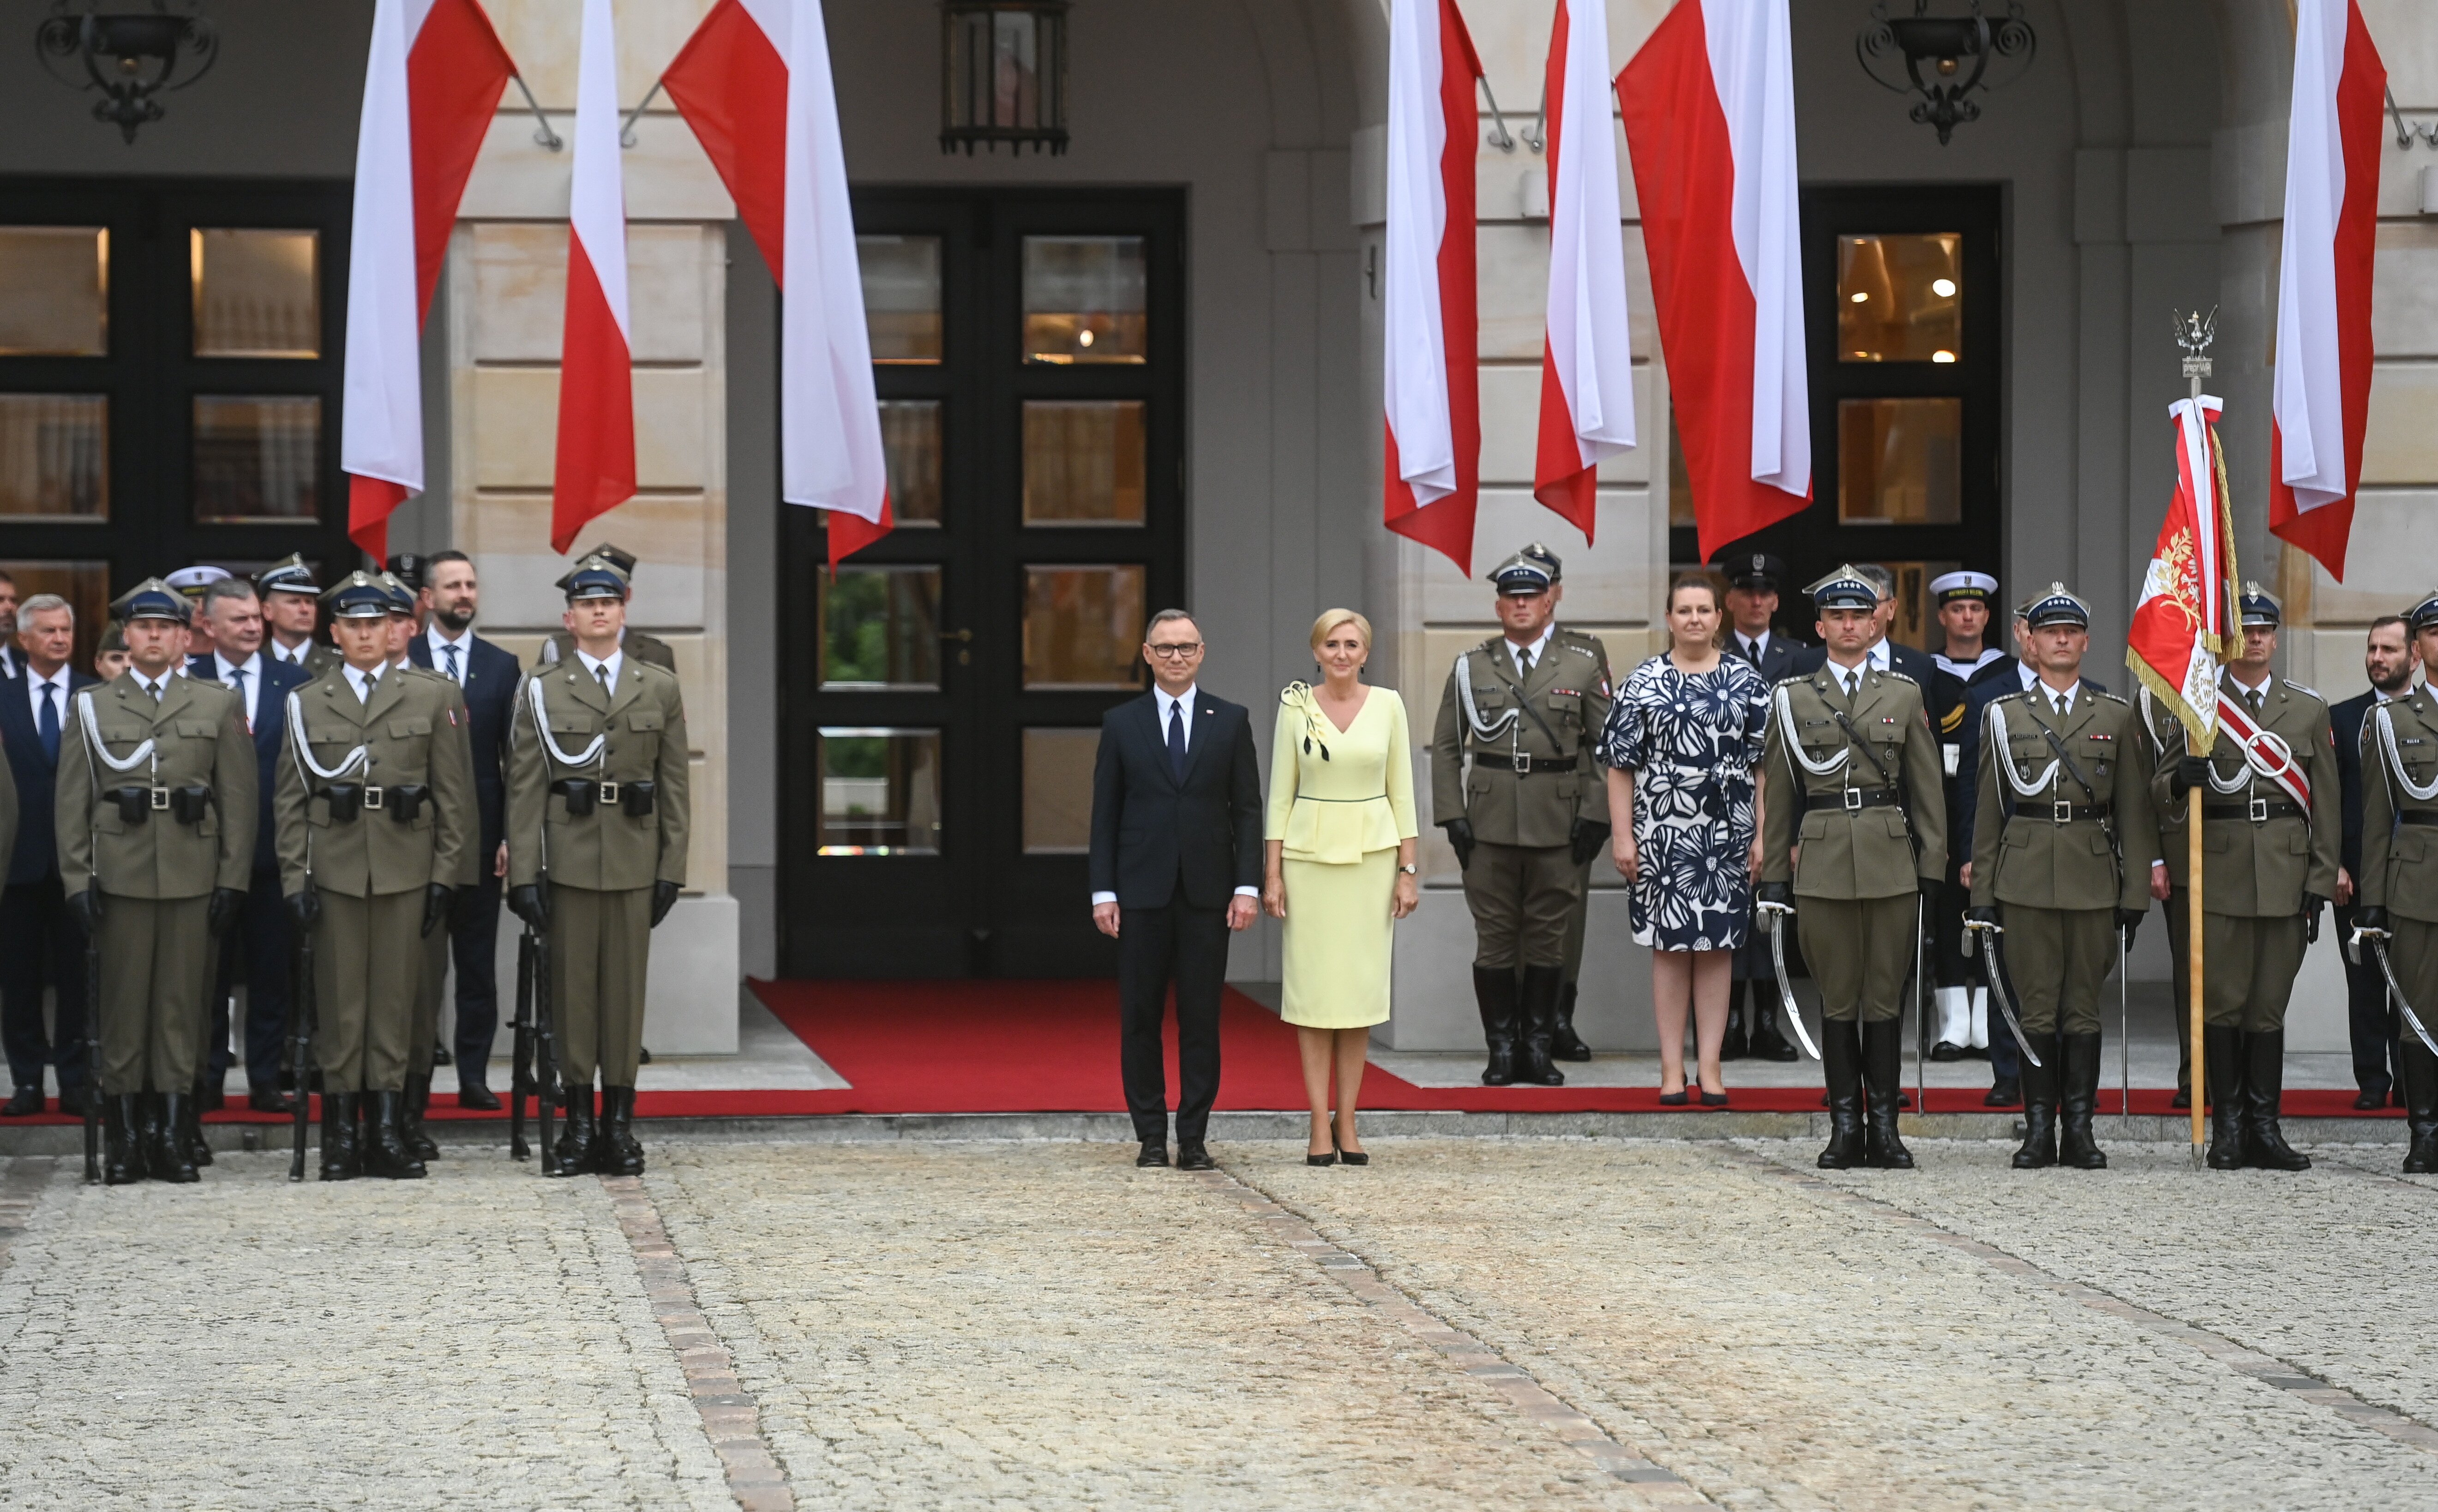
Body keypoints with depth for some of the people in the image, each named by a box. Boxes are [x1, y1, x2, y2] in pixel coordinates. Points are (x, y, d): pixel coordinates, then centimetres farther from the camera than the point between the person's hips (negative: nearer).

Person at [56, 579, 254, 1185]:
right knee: (122, 1008, 1)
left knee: (182, 1005, 1)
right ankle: (126, 1138, 5)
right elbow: (73, 803, 6)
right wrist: (78, 880, -2)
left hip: (193, 879, 0)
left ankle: (174, 1135, 5)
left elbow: (238, 800, 5)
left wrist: (232, 881, -1)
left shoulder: (219, 706, 8)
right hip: (120, 879, 0)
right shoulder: (92, 708, 9)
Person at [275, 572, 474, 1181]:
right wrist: (296, 879, -2)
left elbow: (455, 796, 6)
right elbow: (292, 803, 6)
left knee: (395, 998, 1)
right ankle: (340, 1135, 4)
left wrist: (444, 874, 0)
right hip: (335, 872, 0)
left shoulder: (428, 700, 8)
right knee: (339, 1003, 0)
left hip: (405, 872, 0)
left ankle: (387, 1130, 6)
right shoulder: (307, 706, 8)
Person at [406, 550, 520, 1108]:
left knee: (478, 961, 3)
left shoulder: (502, 667, 8)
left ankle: (474, 1076, 7)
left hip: (479, 833, 2)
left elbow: (513, 757, 6)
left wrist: (512, 835, -2)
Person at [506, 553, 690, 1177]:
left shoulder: (660, 688, 8)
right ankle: (579, 1126, 7)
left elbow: (674, 786, 7)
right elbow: (525, 790, 1)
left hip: (634, 861, 1)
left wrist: (672, 867, 1)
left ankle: (620, 1125, 9)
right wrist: (524, 873, -6)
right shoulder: (543, 691, 4)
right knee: (572, 986, 1)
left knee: (626, 986, 3)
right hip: (568, 860, -1)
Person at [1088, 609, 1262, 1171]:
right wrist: (1103, 891, -3)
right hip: (1142, 892, 0)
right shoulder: (1121, 724, 7)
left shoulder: (1231, 721, 7)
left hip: (1207, 892, 0)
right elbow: (1105, 814, 5)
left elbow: (1247, 808, 5)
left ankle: (1194, 1138, 5)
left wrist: (1247, 885, -5)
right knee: (1140, 1018, 2)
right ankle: (1151, 1136, 8)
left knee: (1202, 1018, 1)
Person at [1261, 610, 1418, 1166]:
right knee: (1313, 989, -1)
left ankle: (1347, 1122, 8)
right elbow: (1280, 793, 3)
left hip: (1371, 854, 1)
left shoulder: (1388, 705, 3)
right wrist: (1272, 873, -2)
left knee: (1361, 987, 2)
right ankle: (1320, 1125, 2)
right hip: (1309, 854, -1)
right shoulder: (1295, 707, 2)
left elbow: (1401, 791, 5)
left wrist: (1408, 870, 0)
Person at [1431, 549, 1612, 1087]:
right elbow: (1446, 746, 8)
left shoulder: (1583, 668, 6)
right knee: (1494, 938, 1)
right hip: (1489, 824, 0)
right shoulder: (1471, 668, 7)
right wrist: (1452, 816, -1)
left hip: (1558, 823, 0)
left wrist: (1596, 816, -4)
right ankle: (1501, 1052, 8)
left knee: (1549, 939, 4)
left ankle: (1539, 1049, 12)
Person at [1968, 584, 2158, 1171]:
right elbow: (1989, 810, 8)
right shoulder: (2004, 715, 8)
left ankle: (2079, 1130, 7)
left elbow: (2135, 812, 6)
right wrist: (1982, 894, 3)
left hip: (2093, 882, 0)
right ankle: (2039, 1130, 4)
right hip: (2027, 881, 0)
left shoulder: (2118, 718, 8)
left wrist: (2135, 895, 0)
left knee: (2083, 1008, 2)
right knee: (2036, 1008, 0)